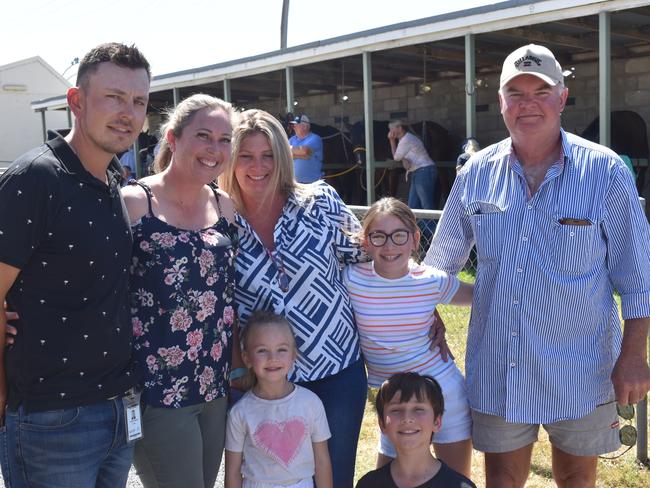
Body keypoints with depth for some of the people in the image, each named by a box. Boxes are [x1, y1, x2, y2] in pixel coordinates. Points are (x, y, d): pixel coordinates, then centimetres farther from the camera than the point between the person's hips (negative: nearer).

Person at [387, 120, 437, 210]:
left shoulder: (406, 139, -13)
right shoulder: (406, 138, 18)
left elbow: (396, 157, -7)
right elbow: (401, 156, 13)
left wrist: (392, 141, 1)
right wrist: (404, 160, -10)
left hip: (424, 171, -10)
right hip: (417, 173, 10)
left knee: (427, 206, -10)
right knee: (413, 206, 10)